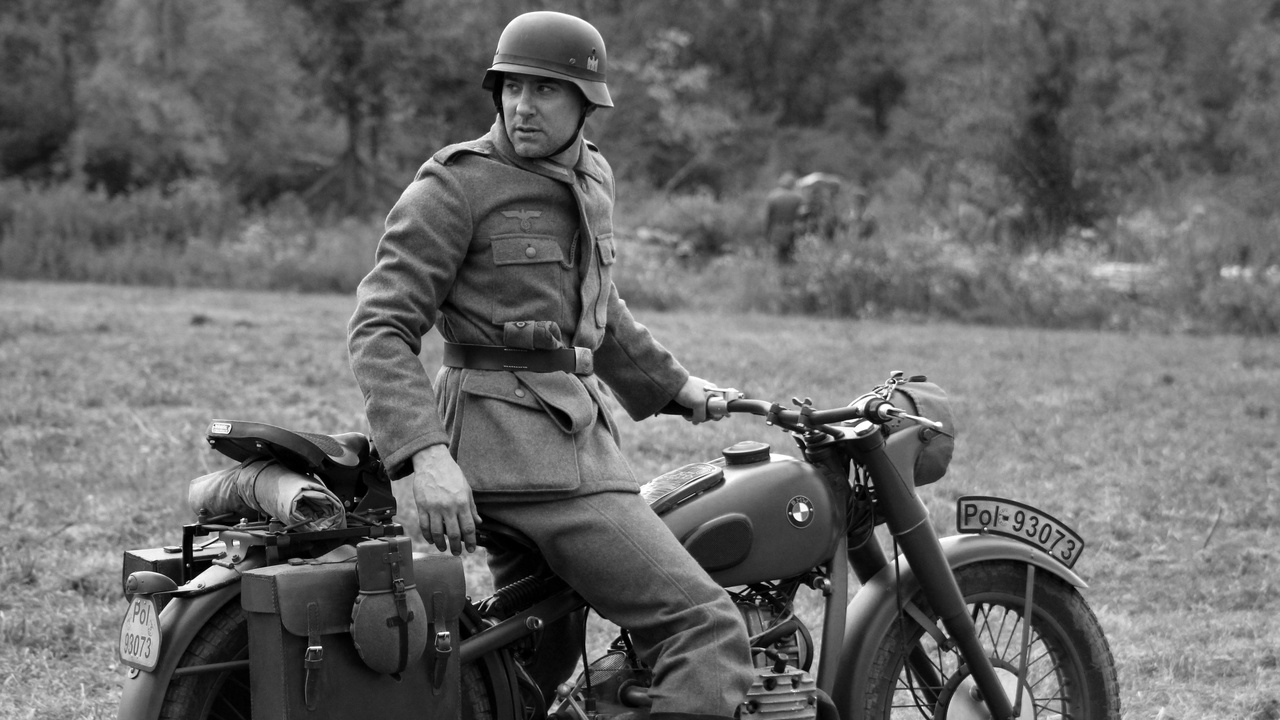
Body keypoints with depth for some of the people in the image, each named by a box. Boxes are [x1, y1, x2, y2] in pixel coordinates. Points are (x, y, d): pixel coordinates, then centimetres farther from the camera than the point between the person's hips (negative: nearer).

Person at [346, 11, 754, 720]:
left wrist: (670, 383, 34)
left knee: (538, 656, 16)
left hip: (575, 429, 9)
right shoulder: (455, 183, -7)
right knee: (705, 627, -17)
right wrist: (426, 454, -25)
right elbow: (380, 327, -13)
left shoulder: (590, 176, 17)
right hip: (508, 441, -9)